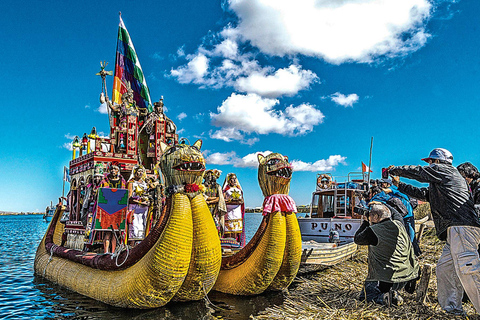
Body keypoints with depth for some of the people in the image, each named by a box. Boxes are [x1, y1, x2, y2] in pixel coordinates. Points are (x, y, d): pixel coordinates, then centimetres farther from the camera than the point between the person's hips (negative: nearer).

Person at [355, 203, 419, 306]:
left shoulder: (372, 231, -16)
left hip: (384, 279, -7)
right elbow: (396, 213, 28)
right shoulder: (398, 224, 2)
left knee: (364, 294, 11)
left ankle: (382, 297, -15)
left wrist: (365, 222, 11)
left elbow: (357, 239, 4)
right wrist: (382, 205, 32)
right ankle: (394, 295, 6)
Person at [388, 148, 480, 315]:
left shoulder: (443, 169, 4)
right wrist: (398, 185, 40)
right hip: (455, 231, 11)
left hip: (462, 227, -11)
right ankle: (452, 309, 11)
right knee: (444, 268, 8)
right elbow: (421, 193, 36)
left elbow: (415, 171, 6)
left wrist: (393, 170, 22)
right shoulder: (437, 185, 31)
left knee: (466, 270, -17)